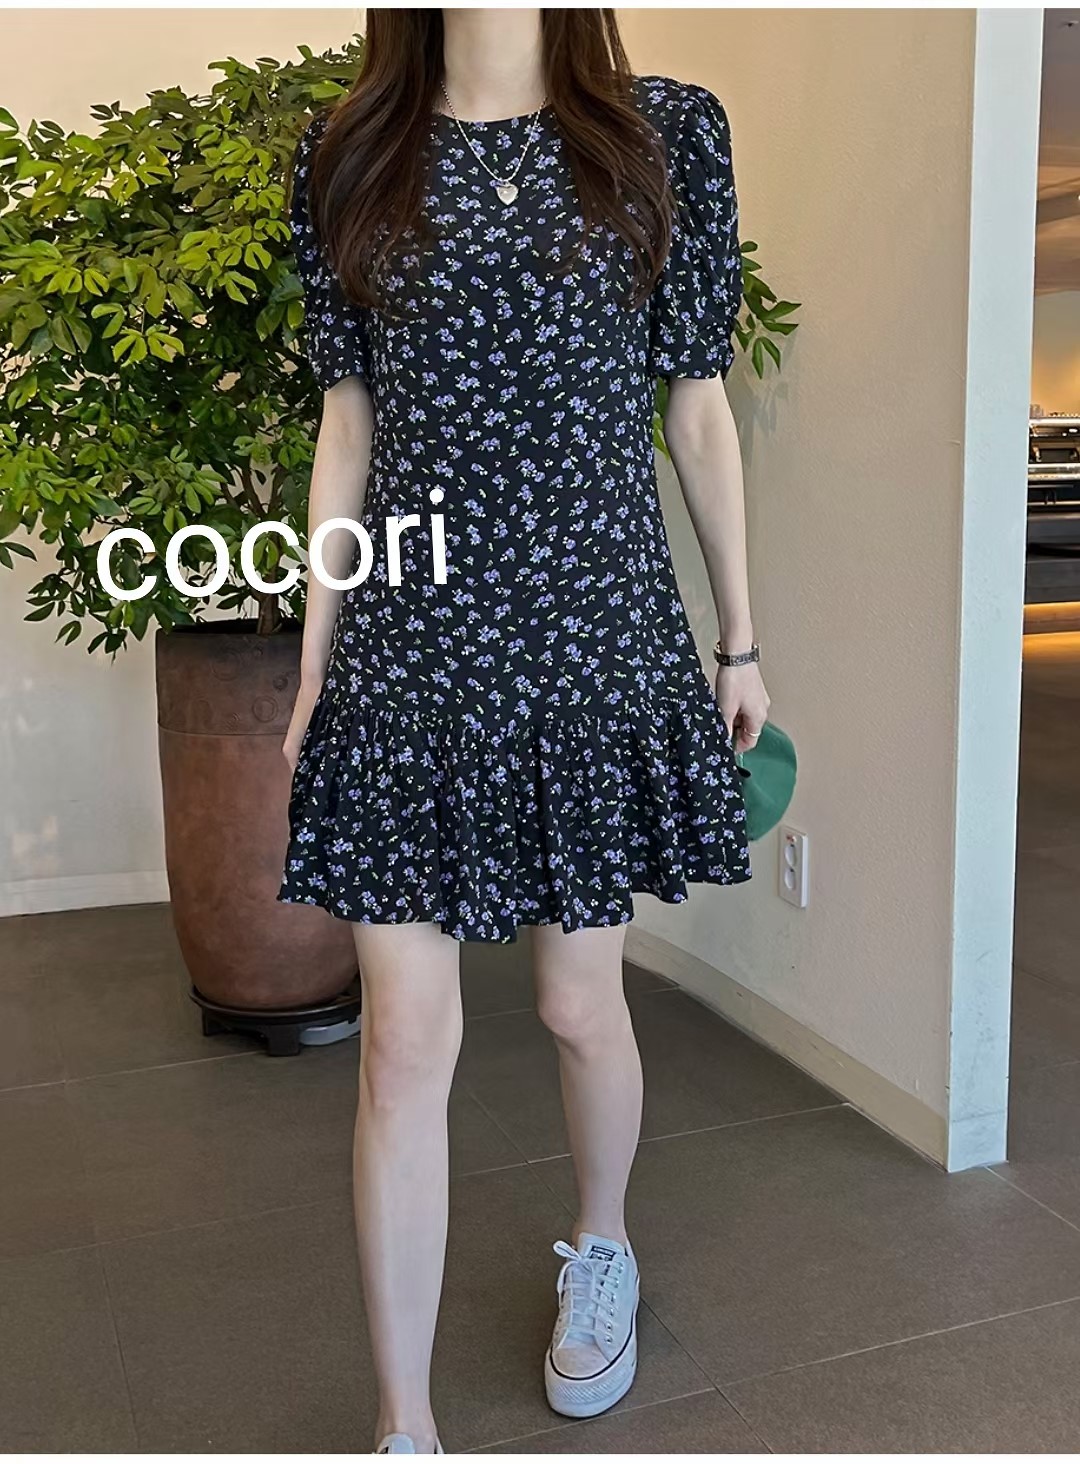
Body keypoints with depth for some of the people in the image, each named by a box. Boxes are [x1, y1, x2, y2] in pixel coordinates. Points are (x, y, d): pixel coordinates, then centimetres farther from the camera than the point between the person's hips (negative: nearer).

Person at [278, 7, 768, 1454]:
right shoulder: (348, 156, 7)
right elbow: (348, 417, 8)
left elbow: (700, 410, 6)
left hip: (594, 627, 0)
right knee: (404, 1035, 1)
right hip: (412, 643, 1)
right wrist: (315, 660, 8)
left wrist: (740, 640, 8)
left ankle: (603, 1248, 44)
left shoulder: (672, 134, 4)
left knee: (580, 1001, 11)